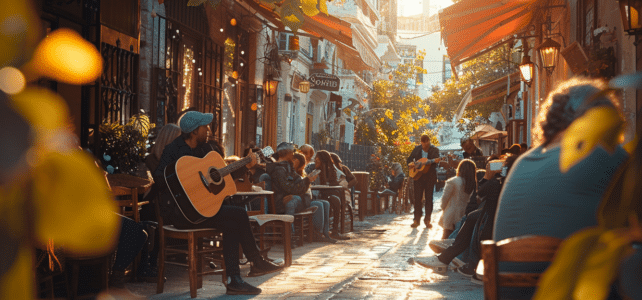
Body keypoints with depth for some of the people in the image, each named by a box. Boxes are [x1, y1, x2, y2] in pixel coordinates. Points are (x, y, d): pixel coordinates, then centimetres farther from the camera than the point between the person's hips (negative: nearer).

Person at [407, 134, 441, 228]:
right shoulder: (417, 149, 9)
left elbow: (436, 160, -13)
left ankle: (427, 220, 9)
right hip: (418, 176, 2)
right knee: (417, 197, 0)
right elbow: (409, 159, 15)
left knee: (429, 198, 1)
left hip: (430, 177, -2)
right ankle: (417, 220, 5)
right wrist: (410, 164, -7)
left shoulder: (434, 150, 1)